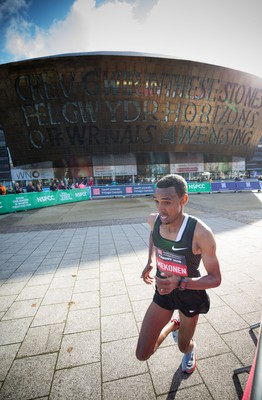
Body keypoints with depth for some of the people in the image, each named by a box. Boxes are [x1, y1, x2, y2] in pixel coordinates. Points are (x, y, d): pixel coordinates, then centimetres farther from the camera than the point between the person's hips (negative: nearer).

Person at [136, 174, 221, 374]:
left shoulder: (201, 233, -32)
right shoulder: (154, 220, -18)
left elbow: (215, 278, -22)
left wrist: (180, 283, -38)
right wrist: (150, 261, -3)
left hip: (190, 295, -2)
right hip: (163, 292, 3)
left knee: (183, 346, 25)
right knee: (142, 355, 5)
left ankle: (191, 349, 67)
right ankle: (172, 325, 36)